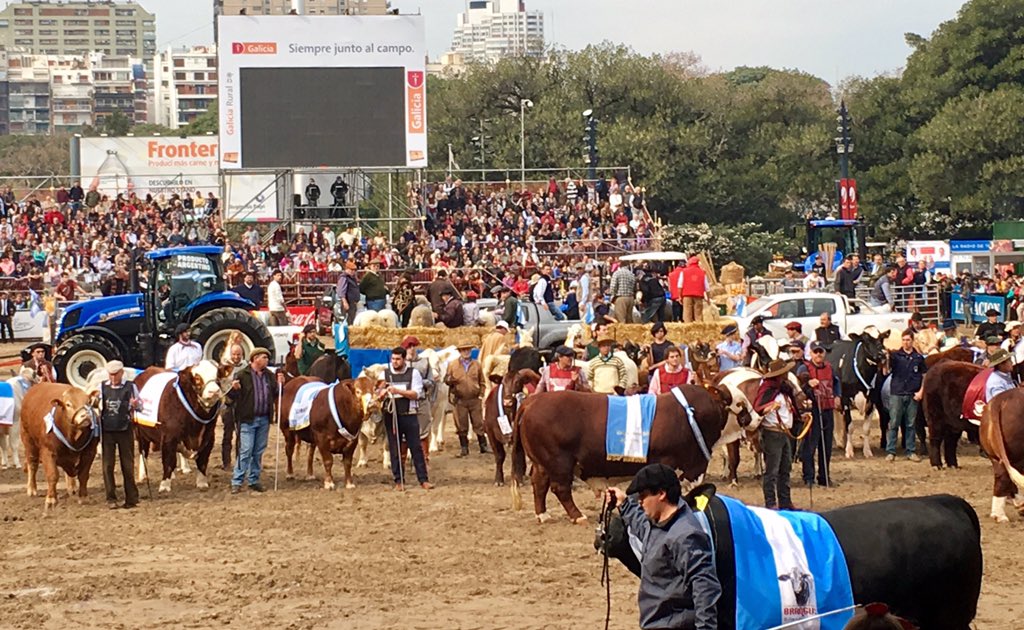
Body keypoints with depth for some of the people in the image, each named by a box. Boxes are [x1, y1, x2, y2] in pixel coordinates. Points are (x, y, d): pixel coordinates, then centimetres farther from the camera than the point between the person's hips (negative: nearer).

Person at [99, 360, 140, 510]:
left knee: (128, 464, 5)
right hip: (107, 431, 2)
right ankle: (111, 499, 6)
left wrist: (135, 405, -17)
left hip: (125, 430, -2)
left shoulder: (130, 387, 0)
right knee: (107, 465, 1)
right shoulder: (102, 387, 5)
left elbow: (140, 406, 5)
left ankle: (131, 498, 12)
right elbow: (97, 406, 16)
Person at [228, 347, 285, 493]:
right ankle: (237, 482, -4)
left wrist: (280, 384, -5)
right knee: (245, 451, -8)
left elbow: (275, 395, 12)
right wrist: (234, 389, -30)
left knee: (259, 452, 11)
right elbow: (232, 396, -9)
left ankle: (254, 480, 20)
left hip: (264, 420, 6)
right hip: (247, 419, -6)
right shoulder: (242, 375, -8)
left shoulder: (269, 376, 9)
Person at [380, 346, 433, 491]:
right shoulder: (384, 374, 7)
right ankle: (399, 481, 11)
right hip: (391, 416, 2)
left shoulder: (413, 373, 2)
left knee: (416, 447, -2)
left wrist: (398, 391, -17)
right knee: (394, 450, 4)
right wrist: (384, 392, -17)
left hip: (409, 415, -1)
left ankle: (423, 479, 2)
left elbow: (416, 394, -6)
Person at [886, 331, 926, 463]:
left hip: (912, 396, 2)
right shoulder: (895, 355, 1)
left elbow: (924, 376, 10)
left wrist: (921, 391, -1)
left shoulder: (919, 358, 6)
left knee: (910, 424, 8)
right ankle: (890, 451, 3)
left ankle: (910, 452, 15)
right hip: (896, 394, -2)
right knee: (893, 424, 0)